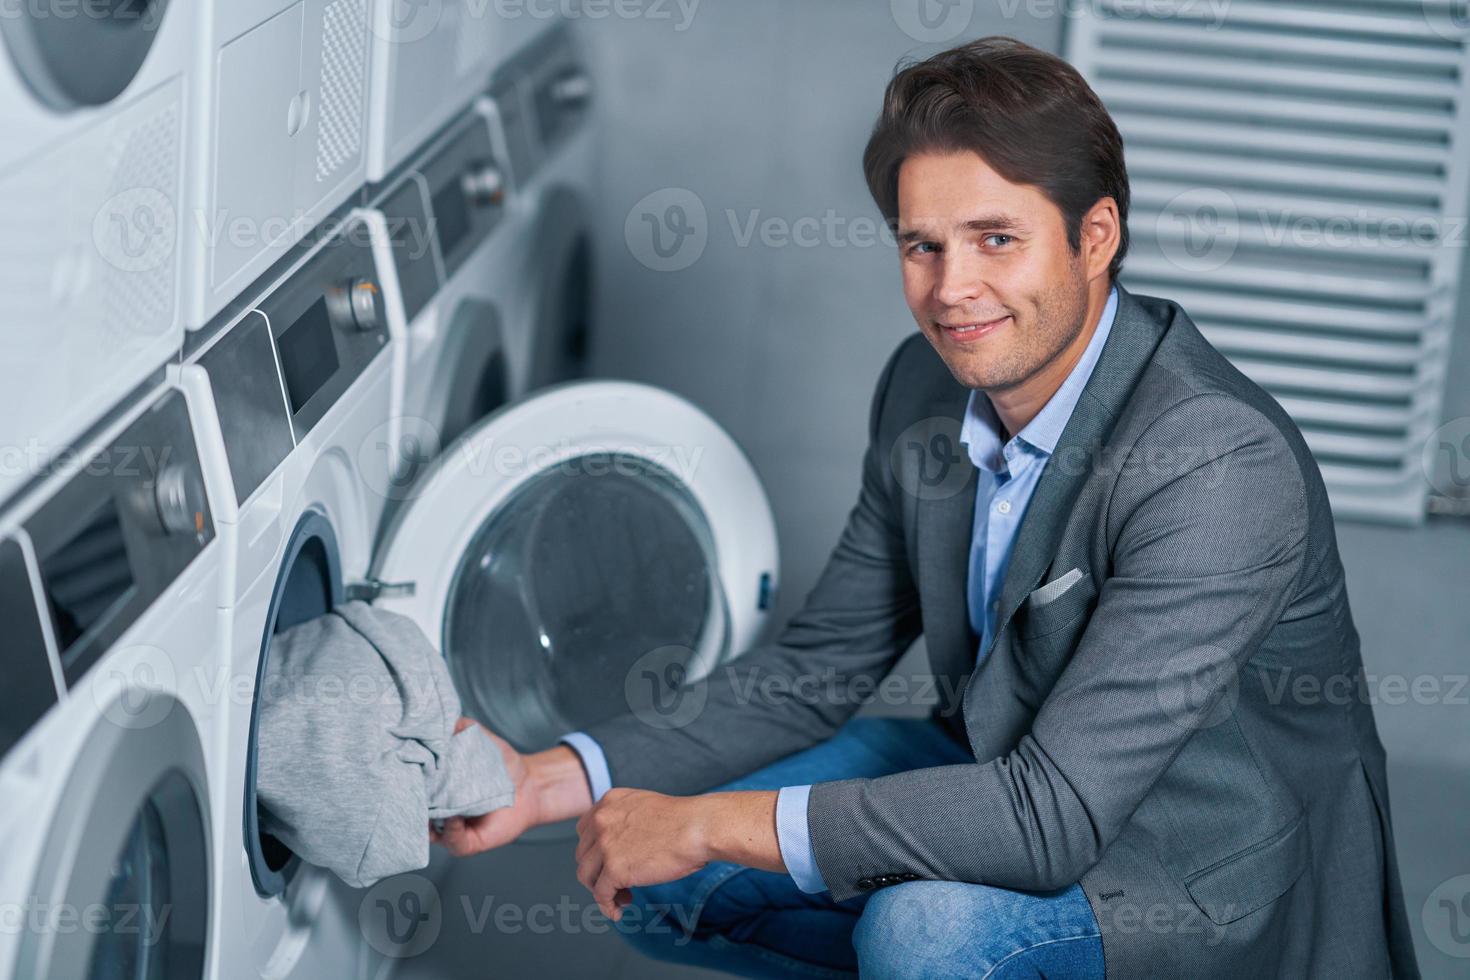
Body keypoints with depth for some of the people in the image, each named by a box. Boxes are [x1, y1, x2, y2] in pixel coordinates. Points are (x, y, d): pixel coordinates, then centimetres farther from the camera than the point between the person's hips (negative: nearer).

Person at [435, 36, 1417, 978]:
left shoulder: (1223, 464, -30)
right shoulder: (928, 388, -5)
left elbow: (1057, 815, -33)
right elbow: (814, 669, 4)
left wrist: (715, 824, -29)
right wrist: (561, 777, -10)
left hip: (1207, 869, -7)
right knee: (647, 878, -1)